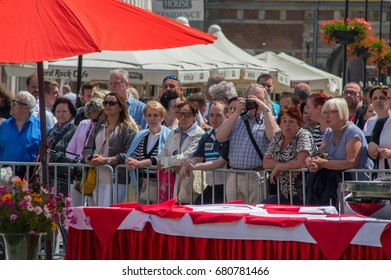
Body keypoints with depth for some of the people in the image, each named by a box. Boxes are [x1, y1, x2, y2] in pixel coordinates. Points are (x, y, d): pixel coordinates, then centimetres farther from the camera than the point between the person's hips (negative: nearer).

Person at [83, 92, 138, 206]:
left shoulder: (129, 128, -3)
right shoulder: (98, 126, 19)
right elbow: (87, 148, 15)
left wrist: (106, 160, -20)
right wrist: (89, 158, -9)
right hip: (97, 179, 6)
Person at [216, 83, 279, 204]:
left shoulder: (268, 120, 9)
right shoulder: (238, 119, 17)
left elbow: (273, 136, -13)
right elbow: (220, 137, 4)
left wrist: (265, 109, -8)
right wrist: (237, 113, 1)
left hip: (257, 176, -4)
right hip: (234, 177, 4)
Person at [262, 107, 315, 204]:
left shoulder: (304, 136, -7)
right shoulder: (278, 137, 12)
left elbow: (301, 163, -21)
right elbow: (266, 162, 4)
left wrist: (278, 167, -10)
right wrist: (287, 167, -11)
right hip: (285, 193, 7)